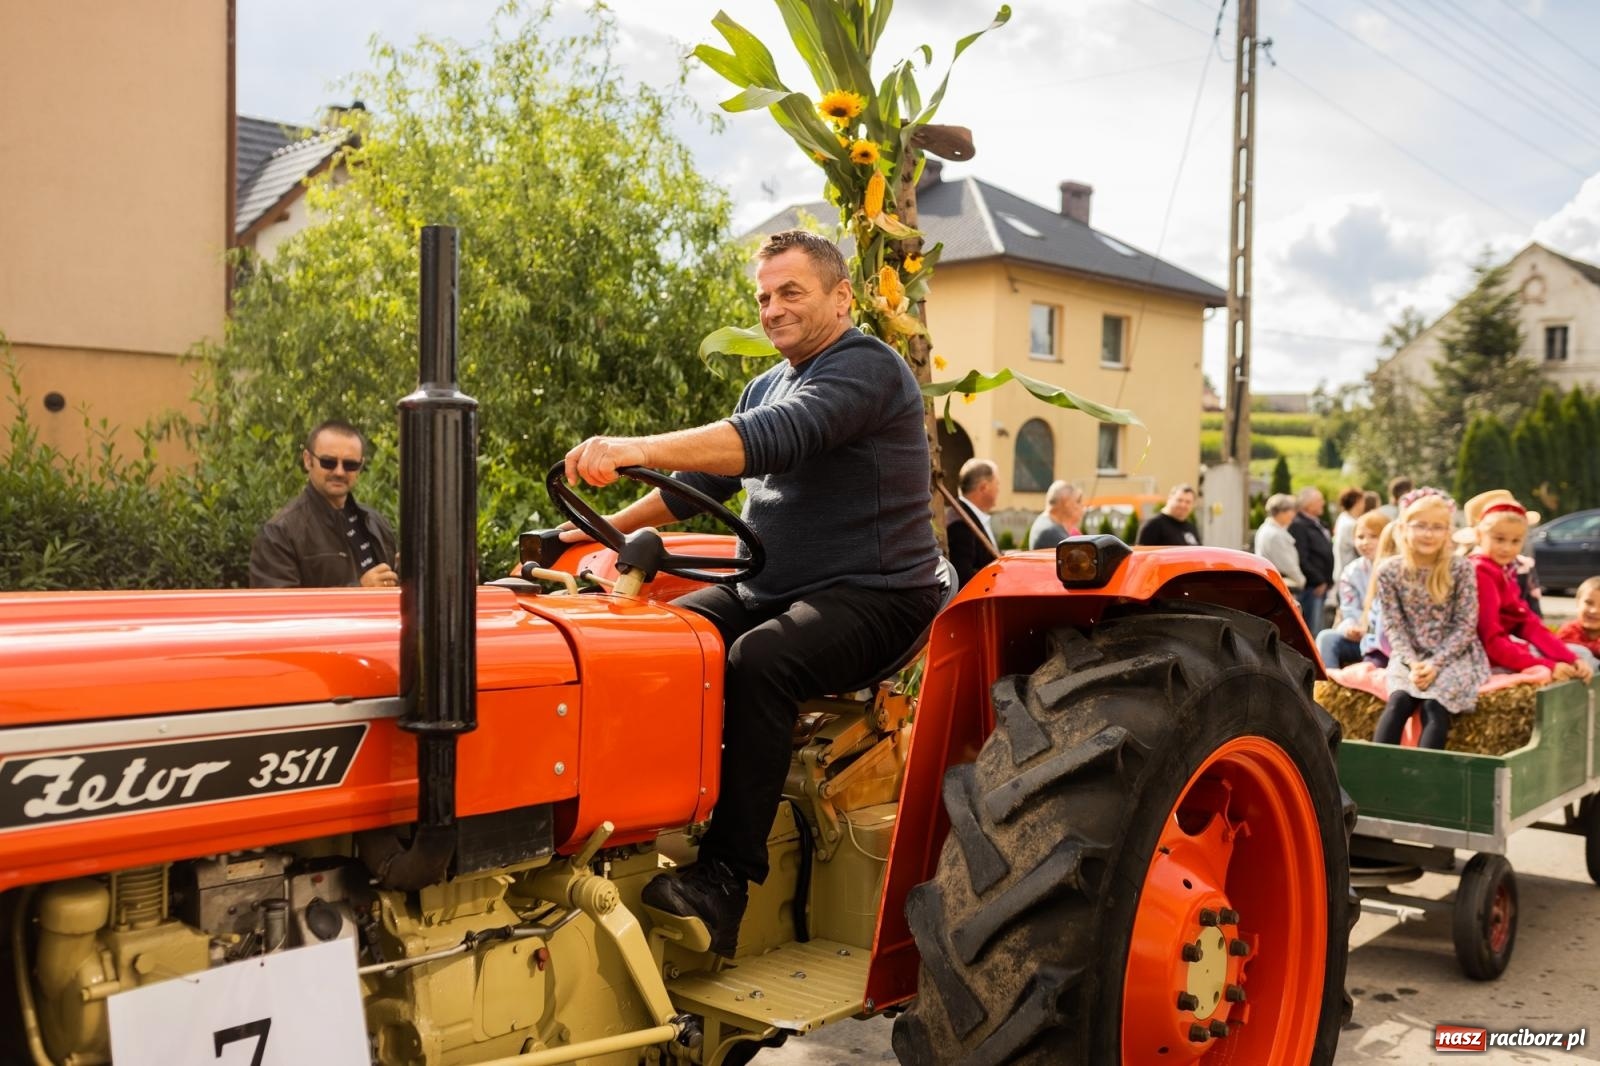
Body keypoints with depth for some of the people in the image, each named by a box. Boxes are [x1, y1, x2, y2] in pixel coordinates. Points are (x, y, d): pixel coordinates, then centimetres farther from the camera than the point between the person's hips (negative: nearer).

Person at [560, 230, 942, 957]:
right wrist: (610, 529, 9)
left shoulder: (865, 367, -11)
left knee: (757, 661, -34)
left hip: (870, 596, -9)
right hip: (769, 592, 9)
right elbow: (706, 479, 22)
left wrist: (640, 449, -40)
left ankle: (725, 882, -30)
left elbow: (775, 438, -30)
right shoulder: (769, 383, 19)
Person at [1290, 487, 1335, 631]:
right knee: (1311, 629, -10)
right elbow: (1301, 560, -21)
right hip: (1312, 586, -10)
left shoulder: (1318, 524, 18)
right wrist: (1318, 581, -17)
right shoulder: (1298, 526, -14)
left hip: (1322, 584, 10)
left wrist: (1328, 580, 15)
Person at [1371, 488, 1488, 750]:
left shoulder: (1461, 569, -5)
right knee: (1399, 700, -26)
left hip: (1453, 655, -1)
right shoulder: (1389, 571, -2)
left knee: (1434, 705, -26)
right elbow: (1394, 625, -2)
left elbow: (1465, 625, -7)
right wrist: (1412, 662, -18)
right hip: (1410, 656, 1)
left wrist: (1435, 663, -18)